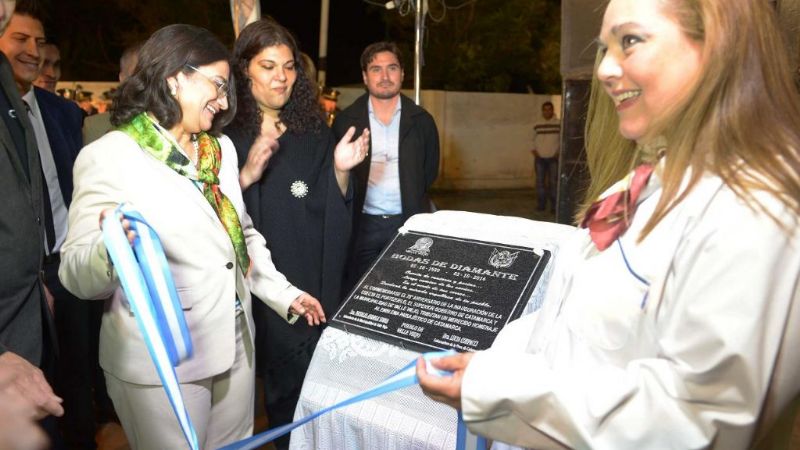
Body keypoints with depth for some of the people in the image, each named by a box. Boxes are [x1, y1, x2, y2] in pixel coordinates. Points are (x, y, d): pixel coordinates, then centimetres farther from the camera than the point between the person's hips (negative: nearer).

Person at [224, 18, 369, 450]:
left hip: (310, 279, 3)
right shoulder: (223, 133, -5)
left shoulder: (313, 131, 4)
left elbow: (331, 209, 4)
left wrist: (340, 169, -14)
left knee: (307, 375, 10)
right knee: (271, 373, 9)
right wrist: (247, 175, -23)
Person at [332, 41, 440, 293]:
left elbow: (430, 170, 13)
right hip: (362, 224, 0)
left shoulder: (422, 121, 5)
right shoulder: (346, 121, 3)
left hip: (407, 222, 1)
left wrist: (413, 200, 7)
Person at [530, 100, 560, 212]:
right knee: (540, 181, 5)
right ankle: (541, 204, 11)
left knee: (553, 182, -1)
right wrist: (533, 150, 0)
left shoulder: (559, 124, -1)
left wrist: (559, 152, -9)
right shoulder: (537, 125, 7)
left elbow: (562, 140, 1)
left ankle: (554, 205, 3)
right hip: (540, 157, 3)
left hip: (553, 158, -2)